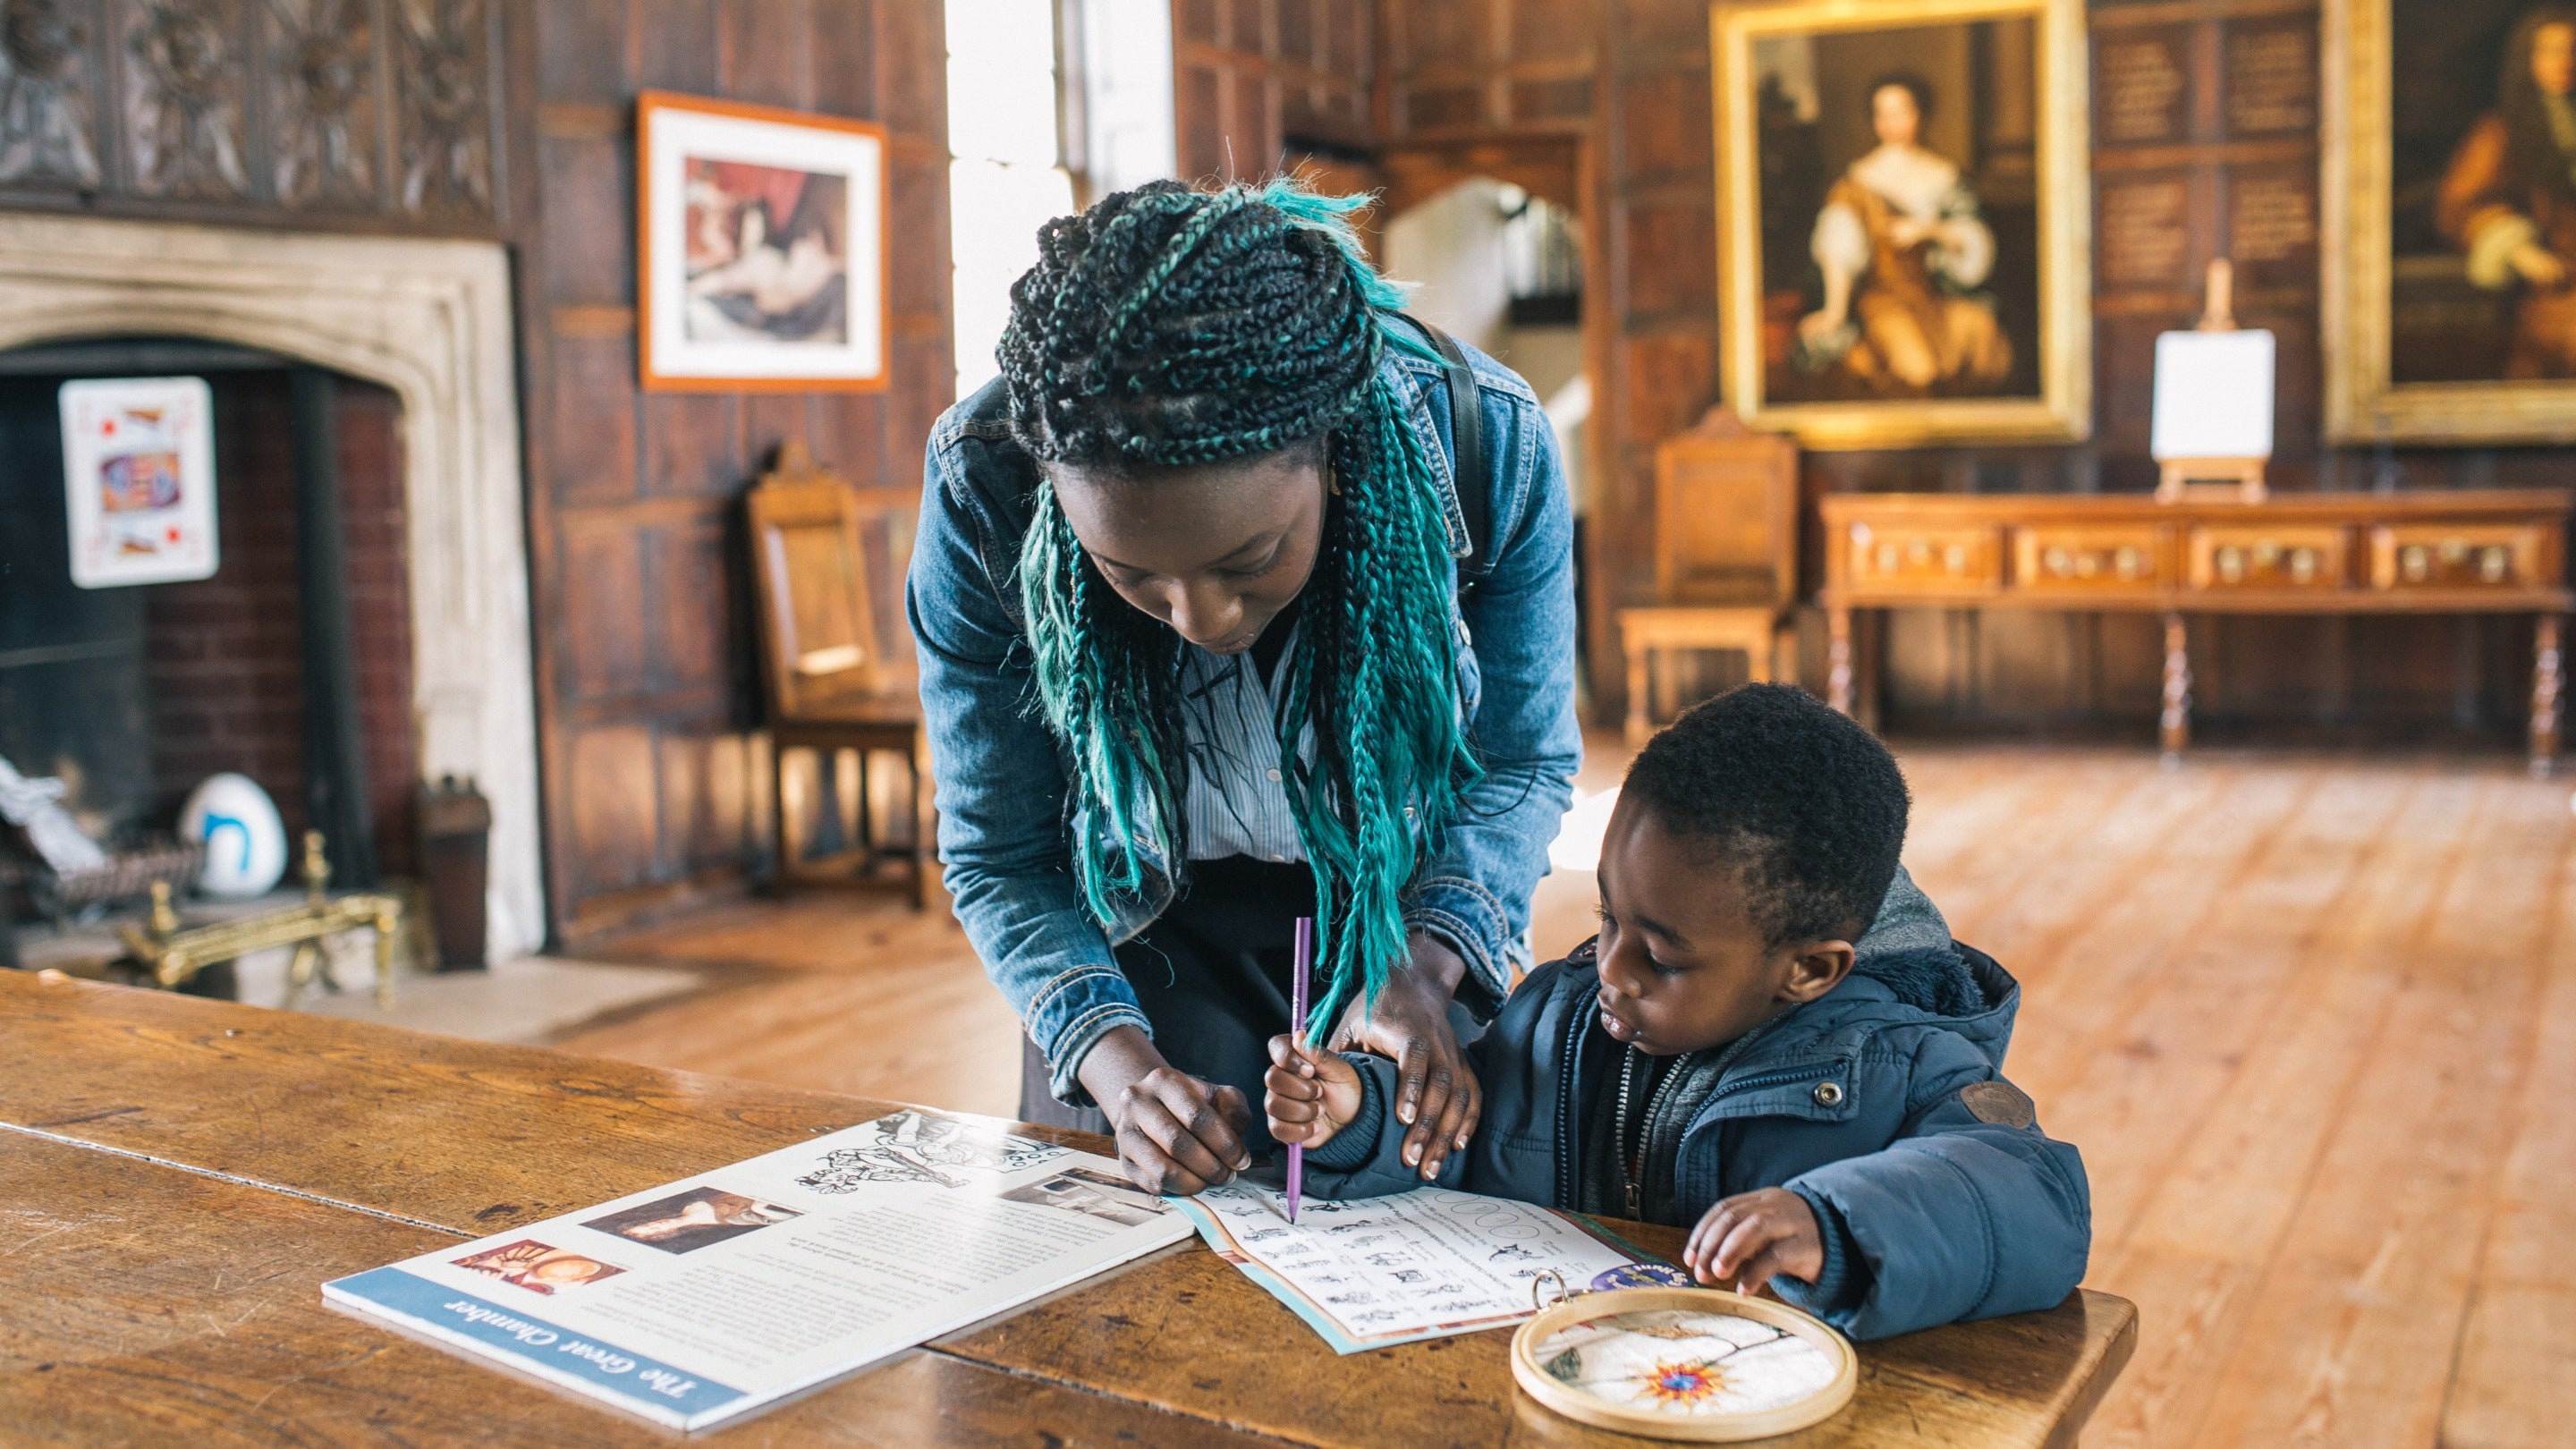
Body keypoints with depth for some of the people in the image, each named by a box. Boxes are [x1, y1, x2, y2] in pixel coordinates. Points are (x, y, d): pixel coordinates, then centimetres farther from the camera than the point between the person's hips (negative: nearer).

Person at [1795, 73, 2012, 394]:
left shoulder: (1943, 175, 8)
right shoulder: (1859, 179, -2)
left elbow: (1975, 241, 4)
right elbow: (1839, 250, -13)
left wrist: (1929, 229, -14)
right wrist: (1834, 313, -24)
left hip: (1938, 292, 4)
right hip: (1884, 292, -4)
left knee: (1983, 335, -25)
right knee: (1915, 366, -30)